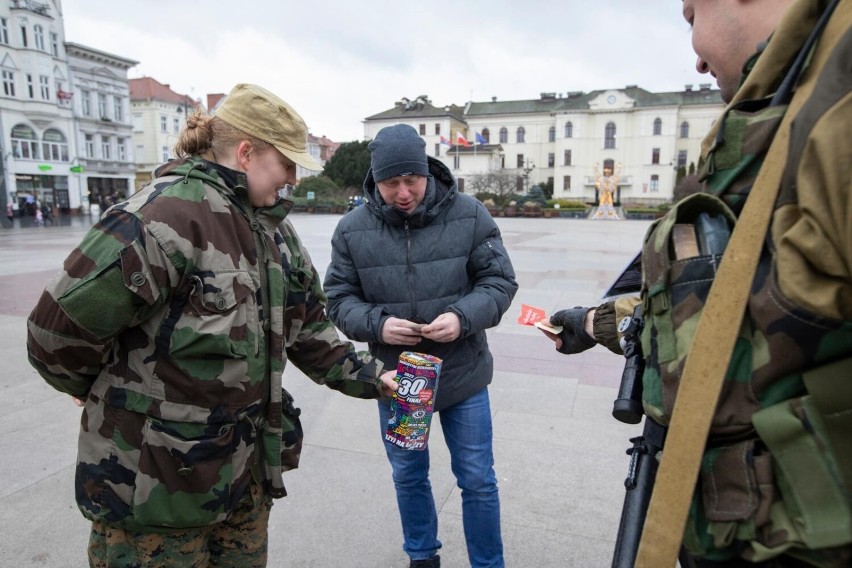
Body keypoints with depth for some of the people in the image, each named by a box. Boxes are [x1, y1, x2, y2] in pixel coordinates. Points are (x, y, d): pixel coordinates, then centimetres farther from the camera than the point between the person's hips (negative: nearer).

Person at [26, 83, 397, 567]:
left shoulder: (274, 228, 5)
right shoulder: (164, 216, -24)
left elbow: (308, 328, 10)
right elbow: (59, 329, -22)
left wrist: (369, 378, 5)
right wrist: (100, 390, -4)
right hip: (154, 484, -7)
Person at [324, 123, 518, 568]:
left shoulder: (469, 215, -11)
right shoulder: (353, 229, -7)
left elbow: (500, 281, -7)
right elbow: (339, 298, -3)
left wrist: (464, 316, -26)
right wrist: (377, 324, -23)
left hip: (463, 375, -1)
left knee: (477, 479, 13)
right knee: (408, 476, 21)